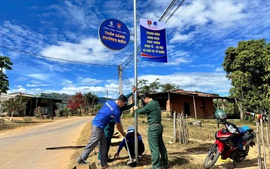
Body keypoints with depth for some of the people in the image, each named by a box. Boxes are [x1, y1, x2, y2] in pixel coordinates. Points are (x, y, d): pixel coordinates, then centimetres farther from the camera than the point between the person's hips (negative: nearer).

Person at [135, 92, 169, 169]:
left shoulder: (150, 104, -16)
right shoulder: (156, 103, 12)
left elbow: (141, 111, -6)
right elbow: (146, 109, 22)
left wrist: (136, 109, 14)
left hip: (153, 127, -10)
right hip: (159, 126, 10)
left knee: (154, 147, -3)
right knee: (161, 145, 16)